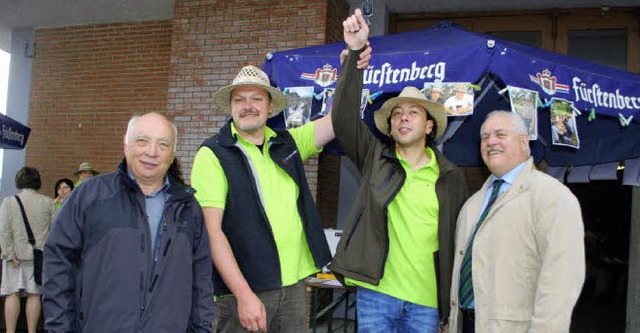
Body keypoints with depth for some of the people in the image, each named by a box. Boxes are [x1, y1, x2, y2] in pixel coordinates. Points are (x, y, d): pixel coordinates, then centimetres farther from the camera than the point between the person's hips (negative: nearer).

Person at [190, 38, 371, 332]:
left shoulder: (288, 144, 10)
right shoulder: (213, 155, -6)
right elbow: (211, 229, -13)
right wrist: (244, 295, -19)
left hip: (294, 286, 5)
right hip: (242, 291, -5)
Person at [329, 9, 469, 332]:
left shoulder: (451, 177, 5)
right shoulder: (374, 158, 4)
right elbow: (343, 117, -10)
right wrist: (354, 52, -18)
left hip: (428, 300, 1)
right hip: (376, 292, 0)